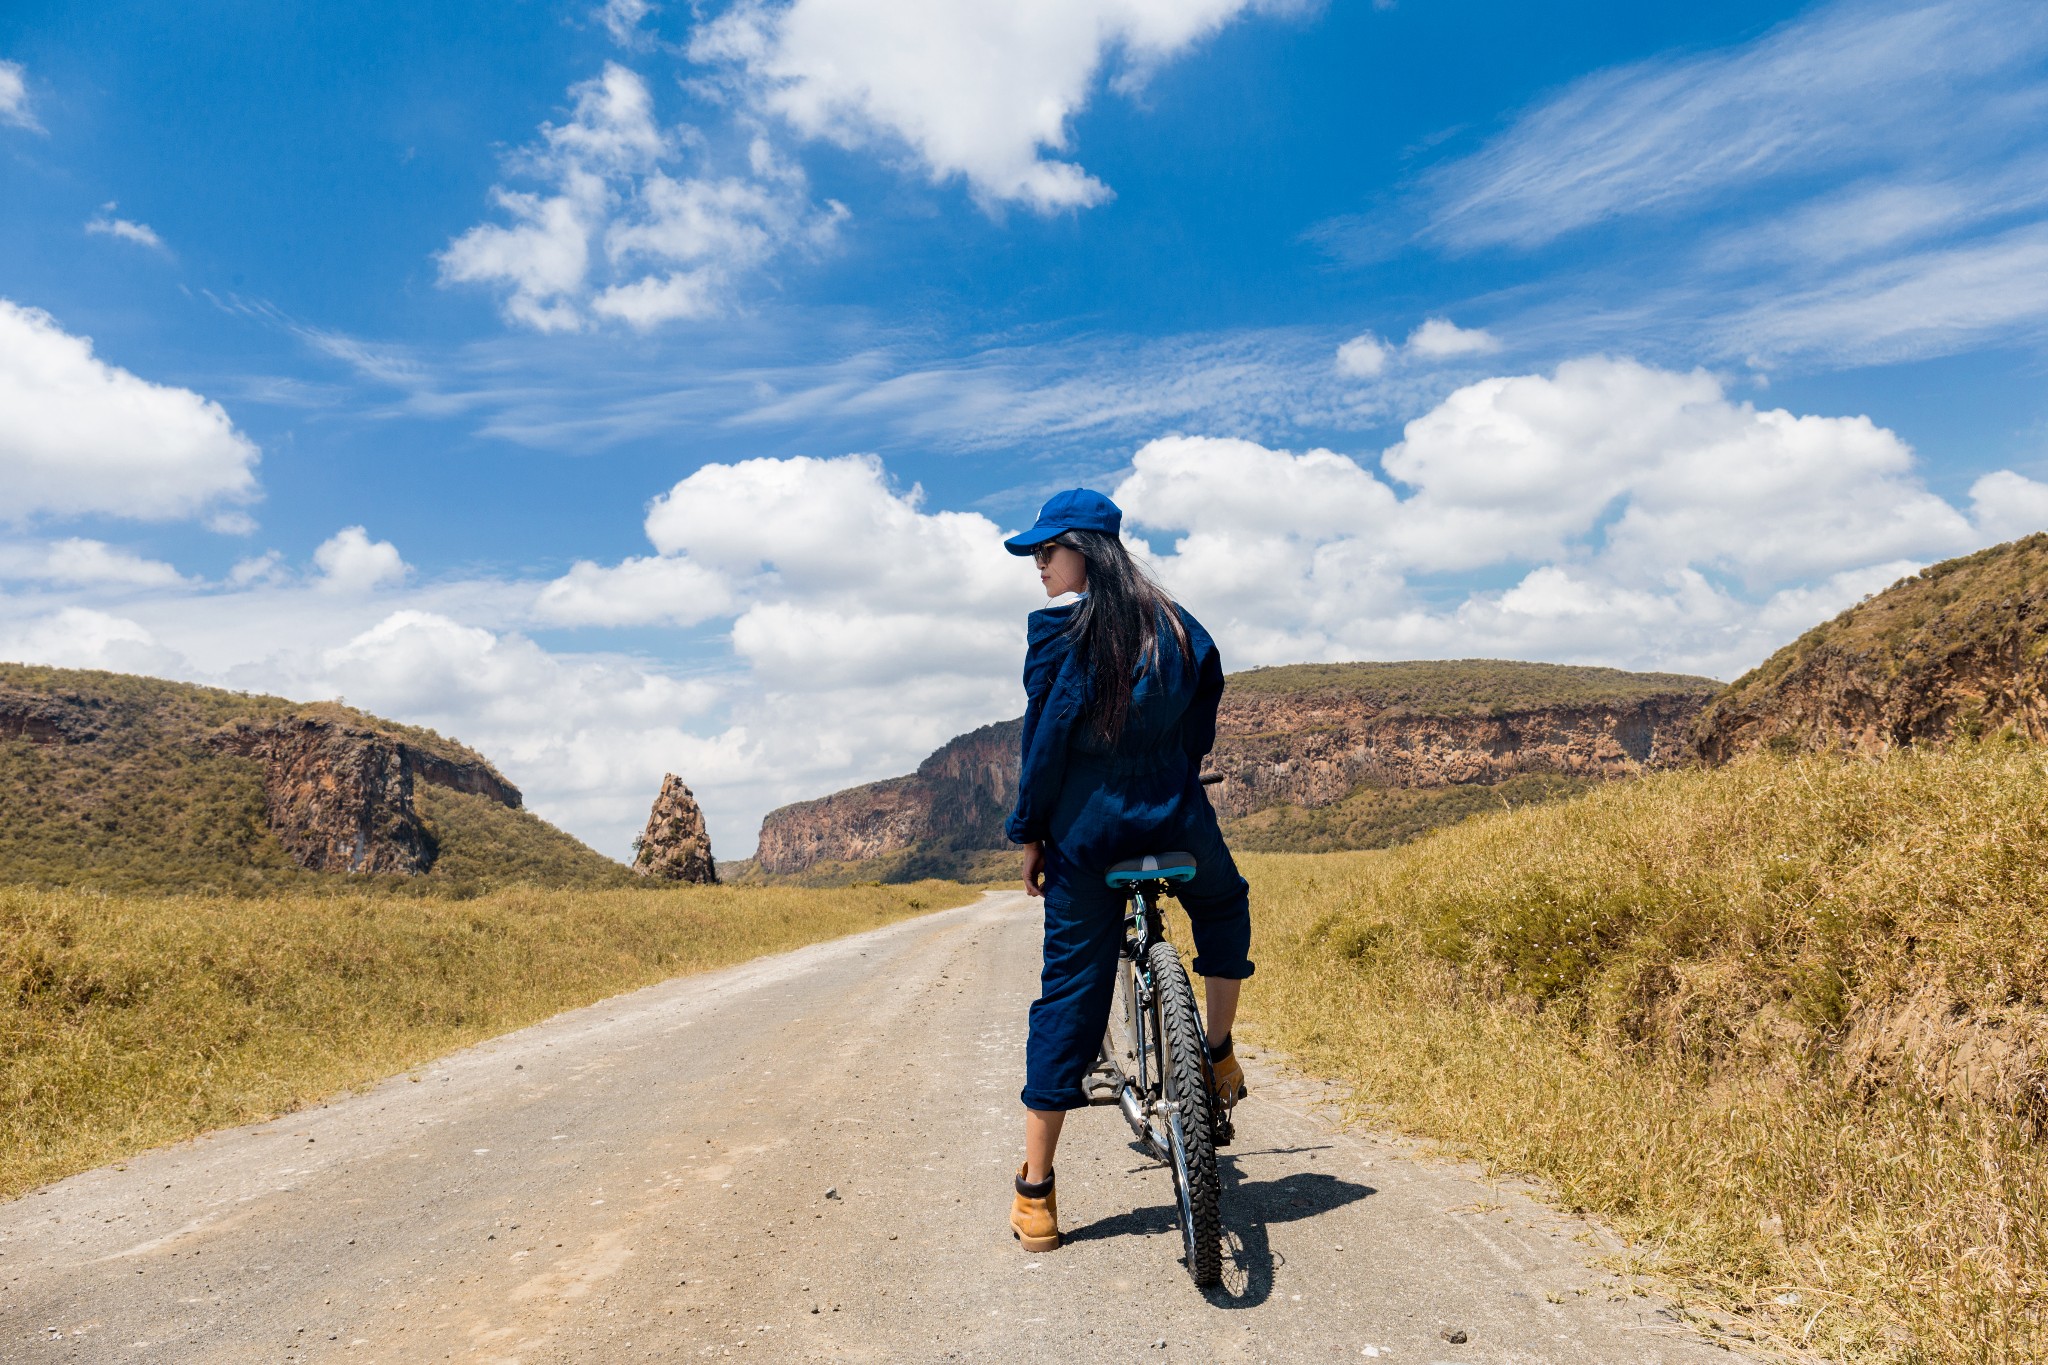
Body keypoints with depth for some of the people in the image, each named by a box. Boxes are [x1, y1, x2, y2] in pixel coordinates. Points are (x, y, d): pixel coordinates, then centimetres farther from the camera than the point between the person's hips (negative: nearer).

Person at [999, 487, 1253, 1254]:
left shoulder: (1060, 630, -9)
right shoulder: (1176, 625, 5)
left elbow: (1045, 740, -11)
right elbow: (1202, 722, 10)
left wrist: (1030, 834, -1)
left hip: (1086, 834, -2)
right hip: (1177, 825, 3)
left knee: (1069, 996, 5)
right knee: (1224, 906, 36)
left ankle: (1036, 1195, 10)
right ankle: (1219, 1057, 29)